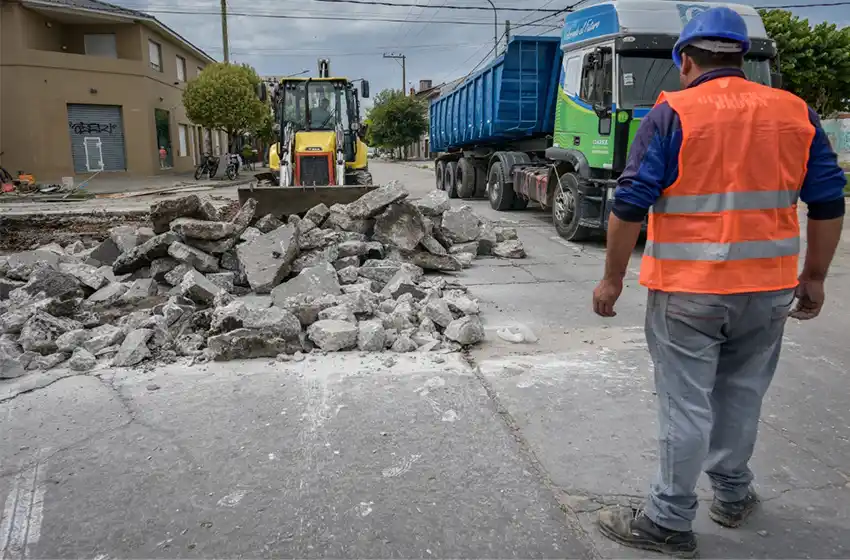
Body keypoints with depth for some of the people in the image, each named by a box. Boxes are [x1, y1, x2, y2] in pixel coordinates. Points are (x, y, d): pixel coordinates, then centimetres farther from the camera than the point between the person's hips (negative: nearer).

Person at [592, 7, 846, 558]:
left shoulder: (672, 114, -7)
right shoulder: (797, 113, 6)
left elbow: (630, 205, -12)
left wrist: (612, 278, -3)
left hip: (688, 289, -4)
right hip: (768, 287, 5)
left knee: (685, 405, 4)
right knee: (742, 394, 20)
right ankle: (733, 494, 38)